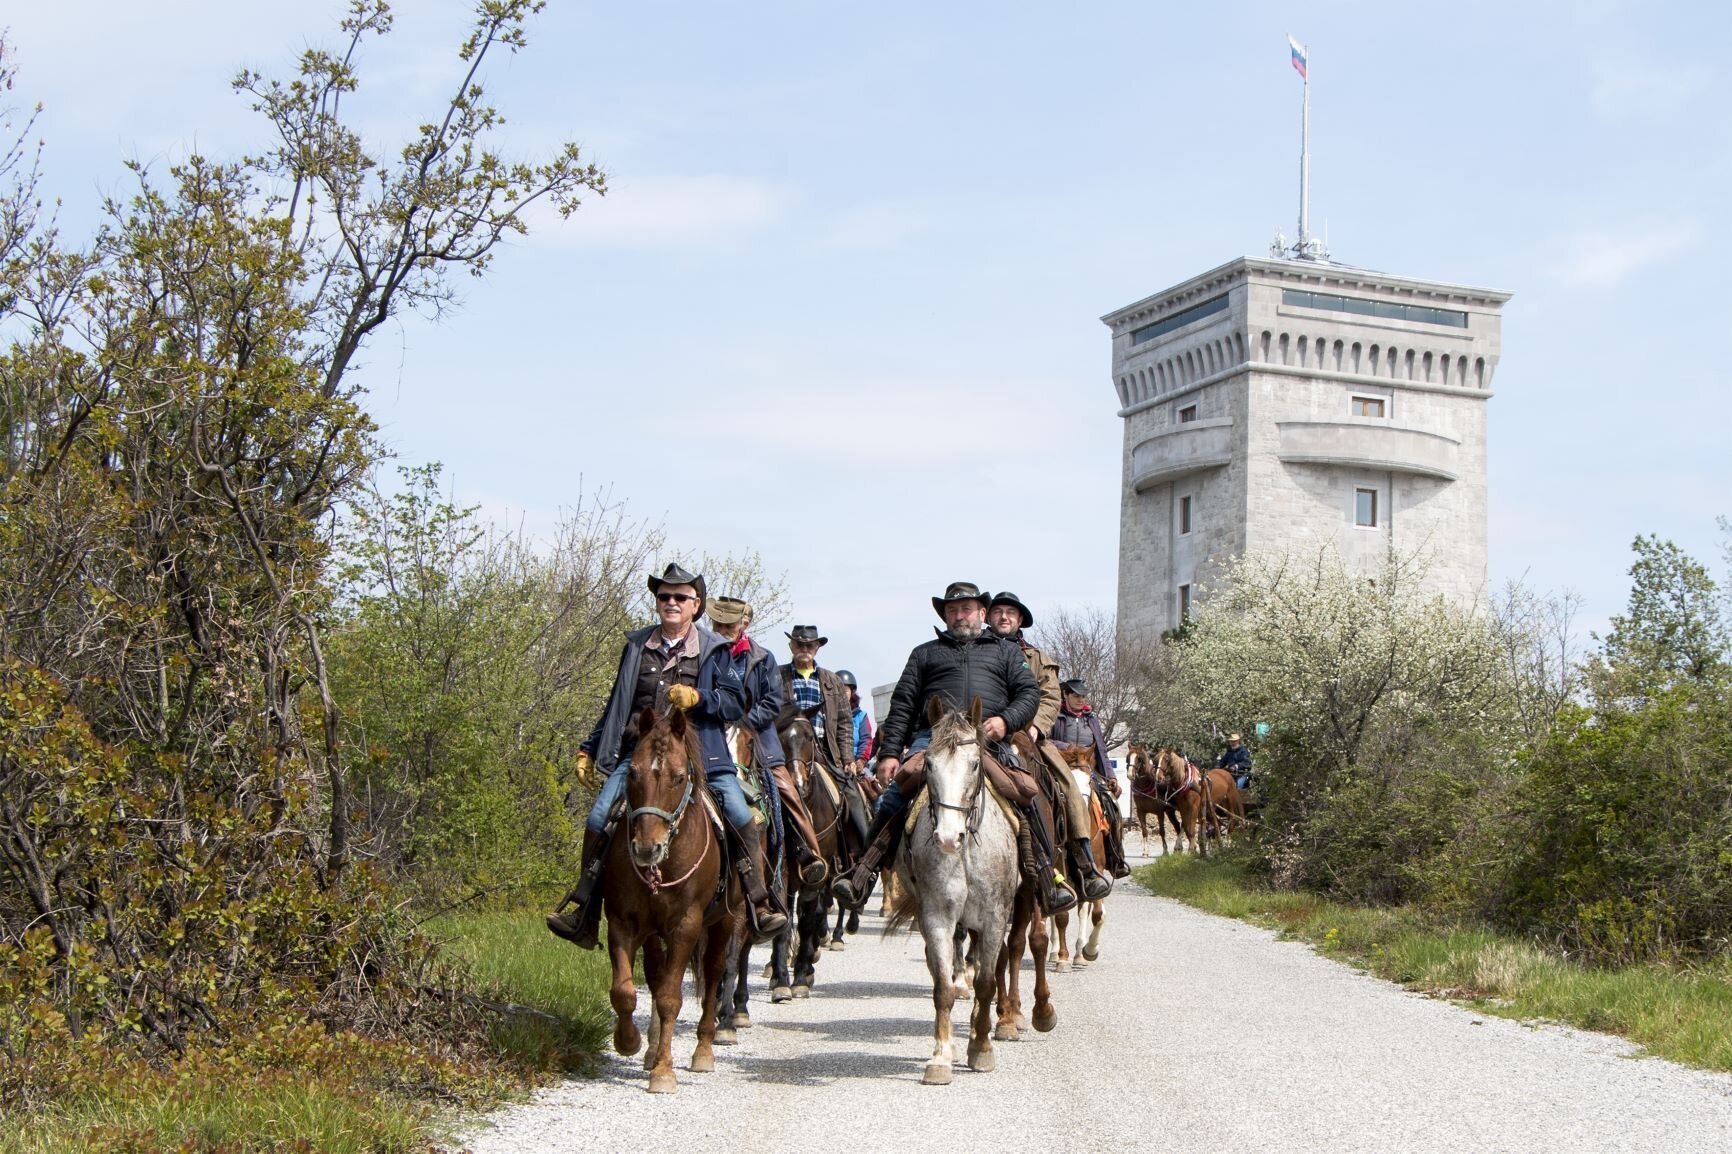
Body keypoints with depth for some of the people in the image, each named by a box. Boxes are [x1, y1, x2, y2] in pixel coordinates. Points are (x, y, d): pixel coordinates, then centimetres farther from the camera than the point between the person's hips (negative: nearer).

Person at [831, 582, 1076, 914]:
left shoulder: (1006, 652, 26)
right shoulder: (925, 653, 26)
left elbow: (1029, 693, 13)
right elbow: (902, 705, 17)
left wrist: (1006, 720, -8)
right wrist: (889, 752, 4)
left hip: (989, 740, 0)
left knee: (1027, 795, -22)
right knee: (892, 797, -21)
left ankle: (1047, 876, -13)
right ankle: (864, 873, -18)